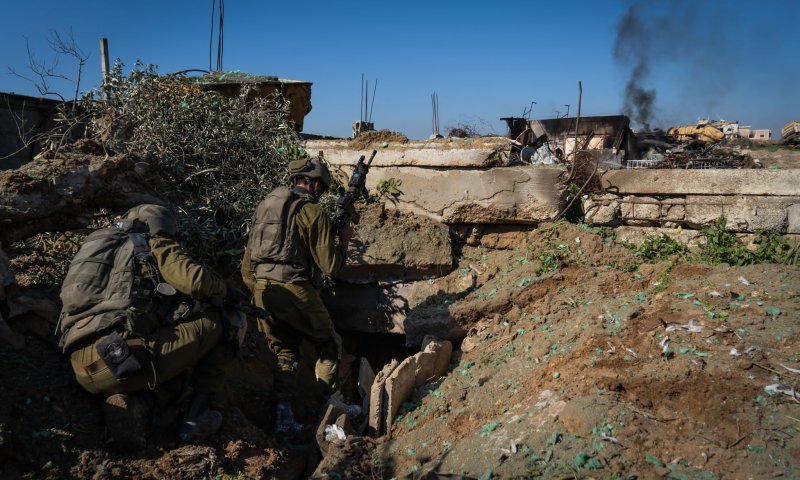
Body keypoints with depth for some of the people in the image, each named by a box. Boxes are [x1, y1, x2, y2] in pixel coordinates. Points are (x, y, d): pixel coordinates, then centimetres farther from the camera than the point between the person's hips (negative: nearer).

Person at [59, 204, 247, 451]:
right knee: (225, 322, 5)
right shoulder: (155, 246, 10)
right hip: (123, 357, -8)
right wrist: (225, 290, 13)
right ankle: (204, 409, 3)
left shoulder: (97, 247, 30)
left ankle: (135, 404, 7)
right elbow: (196, 280, -7)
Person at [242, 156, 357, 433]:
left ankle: (283, 414, 14)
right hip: (294, 291, -6)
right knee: (328, 344, 16)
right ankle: (333, 404, 20)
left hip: (263, 293, 6)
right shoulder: (312, 211, -6)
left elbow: (247, 265, 17)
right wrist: (343, 239, 10)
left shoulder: (266, 205, 15)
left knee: (285, 352, 20)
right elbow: (330, 266, -6)